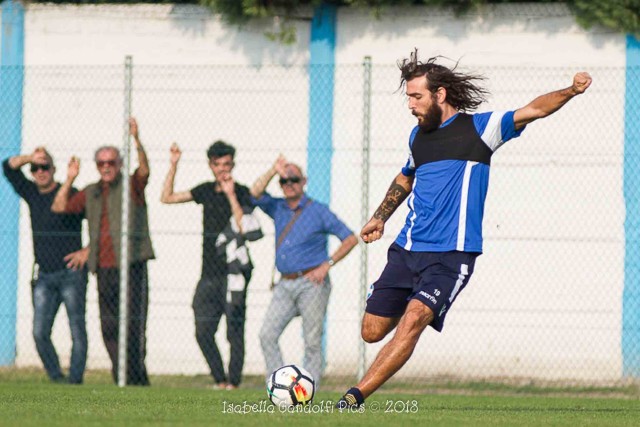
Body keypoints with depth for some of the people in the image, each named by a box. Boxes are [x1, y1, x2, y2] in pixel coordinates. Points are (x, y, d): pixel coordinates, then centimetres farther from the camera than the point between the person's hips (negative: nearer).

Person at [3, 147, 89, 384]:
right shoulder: (32, 194, 11)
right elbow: (9, 167, 10)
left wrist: (87, 251, -11)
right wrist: (29, 158, -8)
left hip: (71, 273, -5)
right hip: (44, 276, 5)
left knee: (77, 331, -7)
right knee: (40, 333, -4)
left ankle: (75, 380, -5)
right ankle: (56, 379, 4)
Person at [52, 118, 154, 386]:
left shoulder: (131, 186, 4)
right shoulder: (91, 193, 18)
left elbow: (144, 169, -15)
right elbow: (60, 207, 16)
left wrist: (136, 140, -29)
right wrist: (70, 180, 5)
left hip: (131, 266, -5)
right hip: (104, 270, 5)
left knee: (133, 323, -10)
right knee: (109, 325, 5)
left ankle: (136, 377, -8)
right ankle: (121, 377, 11)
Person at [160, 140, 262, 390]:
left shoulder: (241, 193, -3)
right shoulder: (206, 191, 14)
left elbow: (244, 227, -18)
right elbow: (167, 198, 20)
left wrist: (231, 196, -20)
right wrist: (173, 166, 13)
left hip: (231, 273, -6)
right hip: (209, 273, 6)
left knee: (234, 332, -5)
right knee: (203, 332, 3)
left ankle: (233, 382, -2)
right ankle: (220, 380, 11)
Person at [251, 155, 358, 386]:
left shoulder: (318, 211, 0)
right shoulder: (278, 208, 13)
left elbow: (350, 239, -1)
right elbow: (256, 193, -6)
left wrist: (326, 265, -9)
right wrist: (274, 170, -16)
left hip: (311, 283, -5)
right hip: (285, 284, 5)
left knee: (312, 342, -6)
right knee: (267, 334, -8)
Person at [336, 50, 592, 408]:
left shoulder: (479, 128, -1)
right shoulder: (418, 136, 16)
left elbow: (532, 111, -11)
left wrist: (570, 92, -26)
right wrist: (381, 217, 32)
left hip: (452, 254, -6)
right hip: (407, 249, 6)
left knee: (413, 319, -25)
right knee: (373, 332, 4)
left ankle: (355, 398, -27)